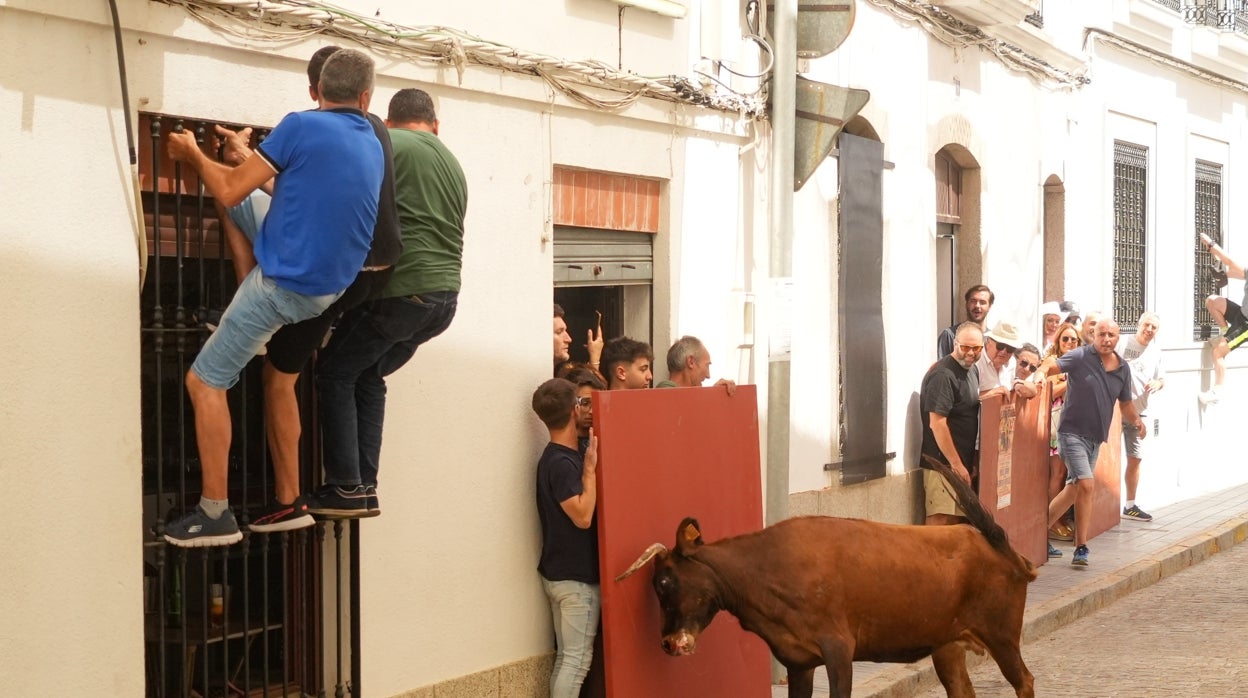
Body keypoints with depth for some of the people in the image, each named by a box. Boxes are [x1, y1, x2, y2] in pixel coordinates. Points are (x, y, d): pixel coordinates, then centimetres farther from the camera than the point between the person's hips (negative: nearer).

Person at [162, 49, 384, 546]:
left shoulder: (302, 126, -14)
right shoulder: (374, 149, 7)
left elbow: (230, 192, -9)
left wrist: (194, 155, 10)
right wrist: (256, 161, 33)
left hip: (282, 285, -7)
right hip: (332, 287, 8)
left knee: (205, 382, 2)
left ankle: (215, 514, -1)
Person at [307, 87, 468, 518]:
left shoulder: (385, 143, 0)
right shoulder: (453, 164, 22)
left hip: (400, 288, -7)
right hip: (445, 295, 7)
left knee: (335, 372, 8)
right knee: (367, 376, 19)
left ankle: (346, 488, 3)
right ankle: (365, 487, 13)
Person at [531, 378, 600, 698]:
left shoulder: (557, 457, 10)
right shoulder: (562, 463, -18)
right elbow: (582, 516, -23)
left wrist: (587, 466, 11)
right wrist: (590, 469, -18)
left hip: (562, 573, 10)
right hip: (575, 577, -10)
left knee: (566, 657, 12)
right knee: (577, 659, -6)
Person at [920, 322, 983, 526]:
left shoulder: (971, 371, 14)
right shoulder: (943, 375, -17)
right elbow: (937, 423, -21)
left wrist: (971, 462, 19)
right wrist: (957, 464, -19)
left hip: (961, 463, 10)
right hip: (944, 463, -10)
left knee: (956, 522, 12)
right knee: (939, 522, -12)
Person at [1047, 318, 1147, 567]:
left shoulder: (1123, 368, 7)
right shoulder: (1080, 357, -10)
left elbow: (1125, 404, 18)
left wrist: (1136, 420, -1)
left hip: (1096, 438, 7)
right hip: (1073, 432, -7)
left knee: (1074, 489, 13)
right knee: (1085, 485, -16)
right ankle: (1081, 548, -7)